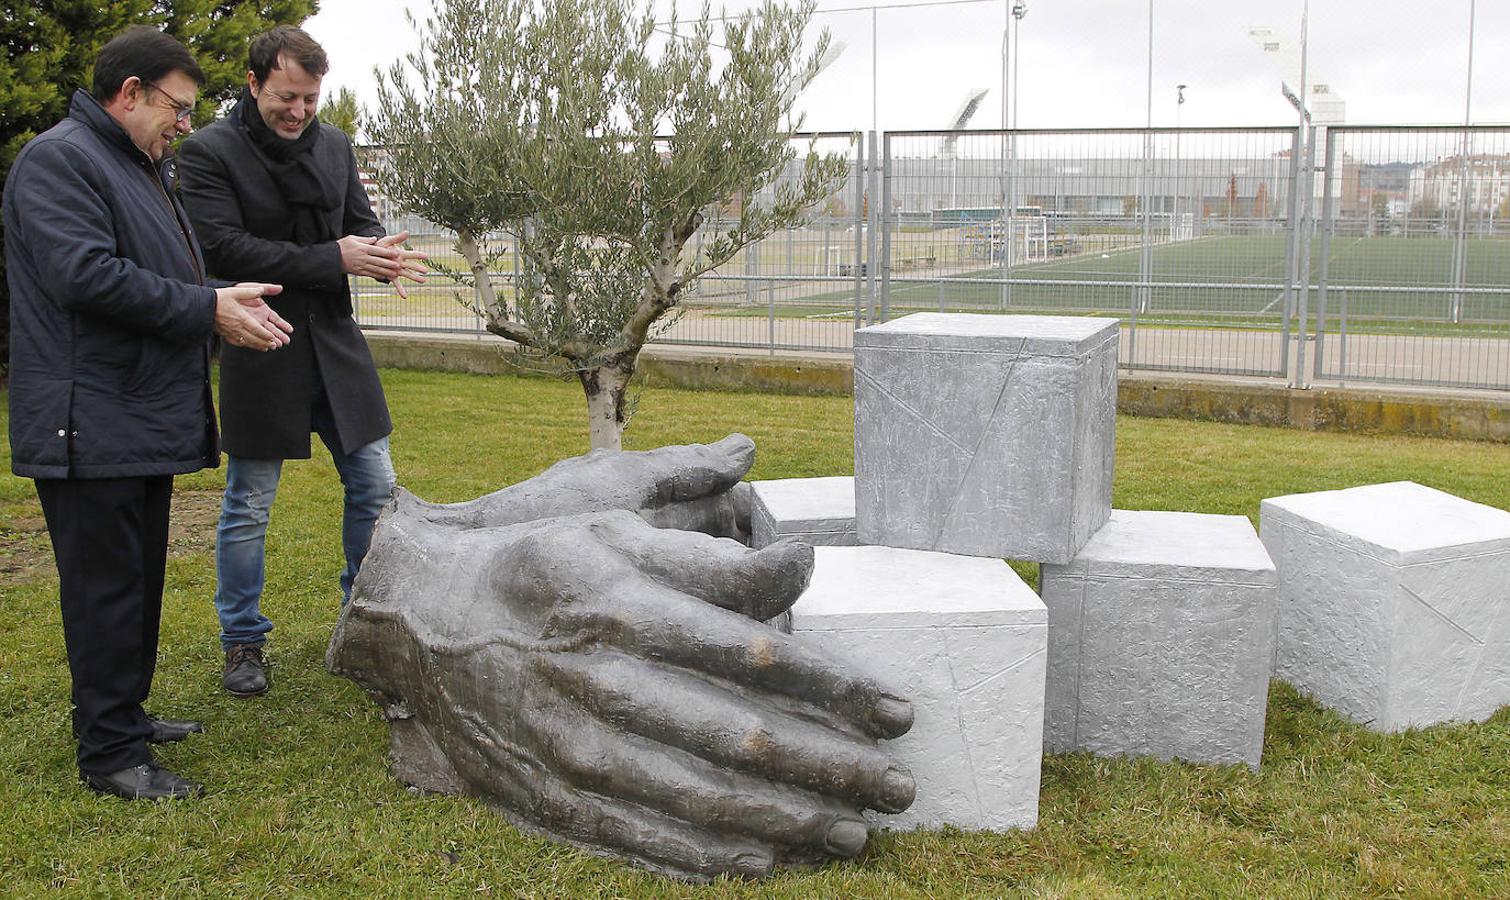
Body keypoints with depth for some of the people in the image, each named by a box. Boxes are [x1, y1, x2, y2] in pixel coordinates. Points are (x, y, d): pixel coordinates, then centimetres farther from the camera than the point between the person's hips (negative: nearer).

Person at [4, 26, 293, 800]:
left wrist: (231, 303, 4)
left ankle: (124, 713, 30)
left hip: (144, 418, 10)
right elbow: (84, 274, -24)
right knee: (106, 584, -4)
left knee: (138, 577, 17)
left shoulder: (144, 169, 20)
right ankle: (109, 752, 5)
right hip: (90, 425, -10)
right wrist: (208, 309, -20)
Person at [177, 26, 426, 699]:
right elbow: (224, 247, -19)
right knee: (248, 508, 6)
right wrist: (333, 259, -22)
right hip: (260, 352, -5)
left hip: (335, 343, 5)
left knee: (375, 490, 9)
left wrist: (381, 250, -13)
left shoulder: (334, 145, 7)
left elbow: (360, 220, 12)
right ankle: (243, 642, 23)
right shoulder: (207, 152, -10)